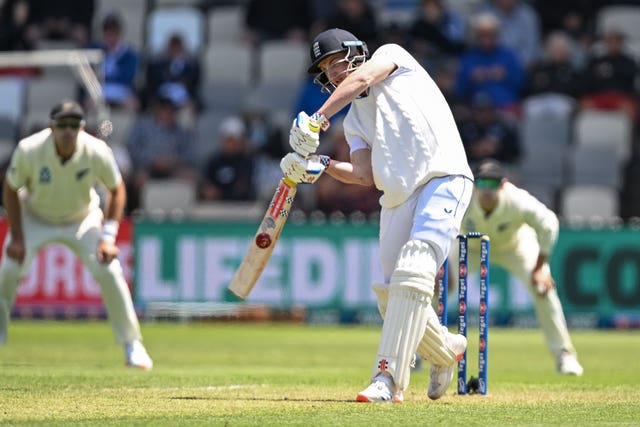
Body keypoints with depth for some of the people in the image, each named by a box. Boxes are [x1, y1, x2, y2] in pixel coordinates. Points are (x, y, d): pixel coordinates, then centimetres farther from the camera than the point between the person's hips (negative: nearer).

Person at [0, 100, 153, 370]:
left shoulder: (97, 152, -27)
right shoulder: (29, 150, -29)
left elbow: (117, 190, -9)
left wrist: (108, 236, -18)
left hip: (82, 218, 0)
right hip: (35, 218, 0)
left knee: (109, 271, -16)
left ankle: (132, 345, -3)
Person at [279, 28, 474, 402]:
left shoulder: (391, 55, 10)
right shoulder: (355, 121, 22)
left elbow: (361, 79, -13)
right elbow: (365, 175, 6)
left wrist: (317, 119, -24)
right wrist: (320, 166, -11)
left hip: (444, 179, -8)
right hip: (398, 199, 8)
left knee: (413, 272, -23)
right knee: (392, 297, 4)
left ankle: (388, 377, -28)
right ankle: (445, 350, 31)